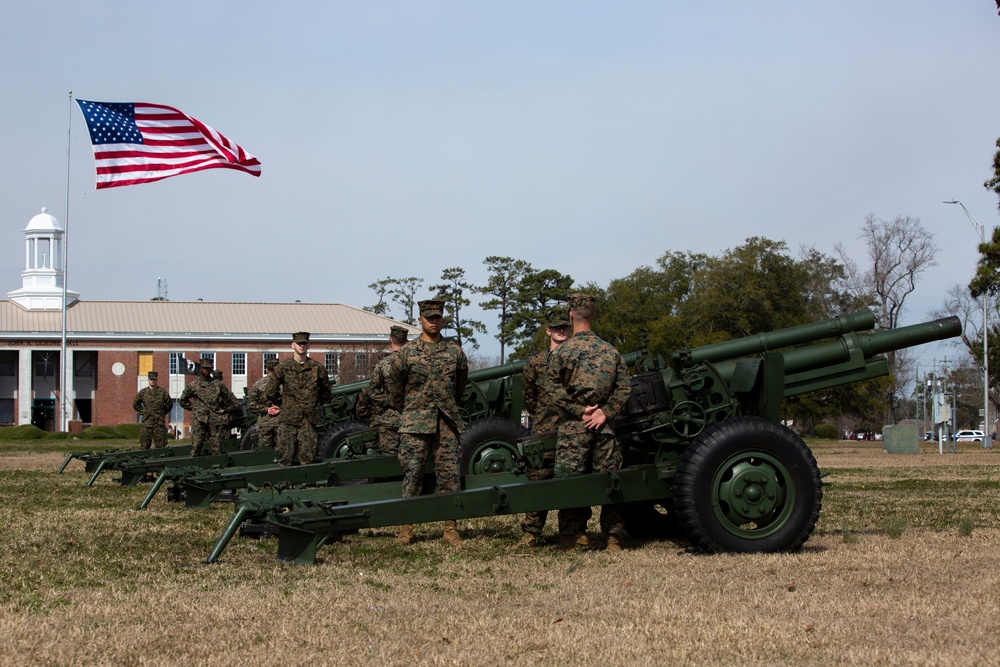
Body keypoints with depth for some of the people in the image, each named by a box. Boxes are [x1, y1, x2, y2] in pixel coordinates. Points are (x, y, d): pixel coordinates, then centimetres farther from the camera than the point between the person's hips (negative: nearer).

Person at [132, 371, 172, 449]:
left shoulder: (162, 392, 3)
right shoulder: (143, 392, 6)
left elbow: (169, 404, 14)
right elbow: (135, 404, 17)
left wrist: (163, 413, 8)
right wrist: (143, 412, 8)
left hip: (159, 423, -1)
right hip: (146, 424, 1)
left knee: (160, 446, -1)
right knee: (144, 446, 0)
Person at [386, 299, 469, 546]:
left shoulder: (454, 351, 7)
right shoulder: (407, 352, 1)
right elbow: (394, 384, 12)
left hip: (447, 423, 2)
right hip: (415, 424, -2)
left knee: (450, 474, 0)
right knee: (412, 474, -1)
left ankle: (451, 529, 5)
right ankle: (406, 528, 5)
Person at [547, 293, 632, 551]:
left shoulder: (562, 351, -3)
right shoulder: (610, 351, 8)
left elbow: (555, 390, -9)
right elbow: (624, 387, 3)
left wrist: (579, 411, -7)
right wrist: (605, 413, -3)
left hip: (573, 425, -3)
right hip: (603, 426, 3)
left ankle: (575, 536, 3)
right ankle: (614, 537, 8)